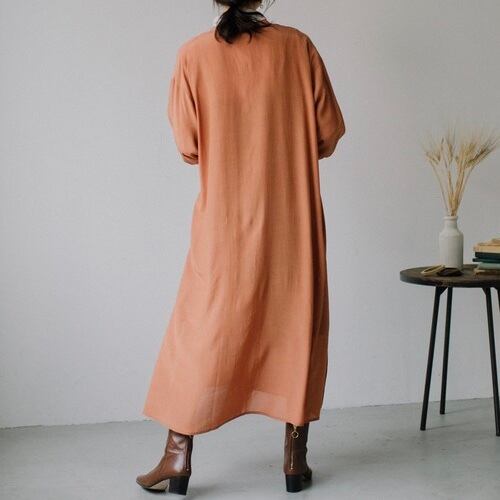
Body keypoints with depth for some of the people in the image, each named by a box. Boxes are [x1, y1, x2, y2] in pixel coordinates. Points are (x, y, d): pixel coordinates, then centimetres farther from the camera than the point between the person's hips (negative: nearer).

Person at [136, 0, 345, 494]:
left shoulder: (195, 53, -3)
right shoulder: (297, 45, -1)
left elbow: (187, 145, -3)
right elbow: (328, 132, 1)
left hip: (224, 221, 0)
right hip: (293, 219, 1)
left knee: (202, 329, 8)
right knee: (297, 329, 10)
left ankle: (178, 458, 12)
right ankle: (295, 458, 16)